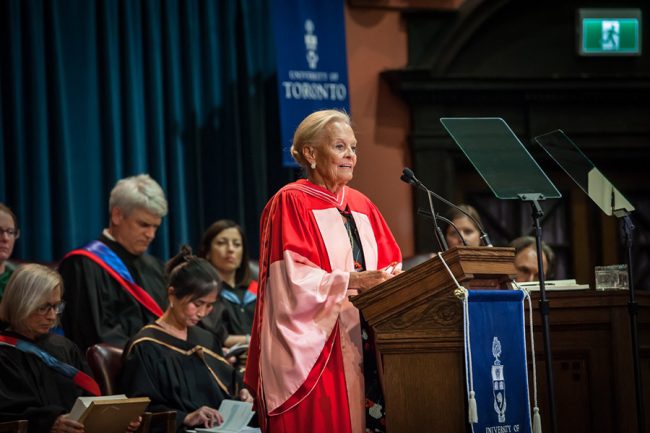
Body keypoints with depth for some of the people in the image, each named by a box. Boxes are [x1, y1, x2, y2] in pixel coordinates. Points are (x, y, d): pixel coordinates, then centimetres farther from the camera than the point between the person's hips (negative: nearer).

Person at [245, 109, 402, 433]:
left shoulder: (361, 206, 17)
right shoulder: (291, 202, -3)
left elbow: (390, 265, 16)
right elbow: (292, 276, -13)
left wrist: (392, 281, -7)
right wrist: (352, 280, -21)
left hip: (361, 343, 6)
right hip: (313, 346, -6)